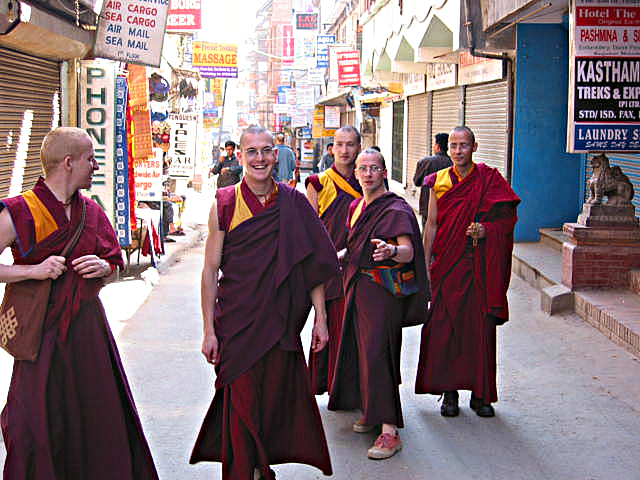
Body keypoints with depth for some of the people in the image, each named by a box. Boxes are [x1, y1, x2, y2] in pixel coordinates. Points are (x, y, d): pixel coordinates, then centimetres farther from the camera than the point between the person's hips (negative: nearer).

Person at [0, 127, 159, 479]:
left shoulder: (91, 211, 10)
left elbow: (116, 262, 21)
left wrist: (103, 267, -1)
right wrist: (33, 270, -18)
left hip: (88, 328, 5)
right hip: (43, 329, -5)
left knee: (99, 418, 7)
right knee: (39, 423, -1)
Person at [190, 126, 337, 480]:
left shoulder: (294, 204, 2)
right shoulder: (224, 205, -2)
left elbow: (313, 265, 4)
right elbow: (210, 270, -1)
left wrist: (320, 318, 0)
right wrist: (209, 330, -5)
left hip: (281, 322, 2)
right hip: (236, 322, -1)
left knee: (278, 398, 6)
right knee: (243, 401, 0)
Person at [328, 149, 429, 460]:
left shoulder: (396, 209, -12)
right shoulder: (357, 207, 12)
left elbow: (408, 252, -24)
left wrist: (391, 250, -44)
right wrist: (338, 256, 14)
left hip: (383, 289, -8)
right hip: (357, 286, 8)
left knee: (377, 353, -14)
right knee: (359, 349, 13)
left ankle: (390, 430, -12)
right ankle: (371, 411, 30)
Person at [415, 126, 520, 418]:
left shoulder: (489, 180, 0)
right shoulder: (439, 181, 6)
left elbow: (507, 219, 2)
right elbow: (432, 224, 8)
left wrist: (486, 230, -17)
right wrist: (425, 264, 4)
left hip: (480, 265, -1)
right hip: (447, 263, 1)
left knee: (480, 327, 1)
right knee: (445, 326, 0)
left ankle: (480, 393, 11)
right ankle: (449, 392, 11)